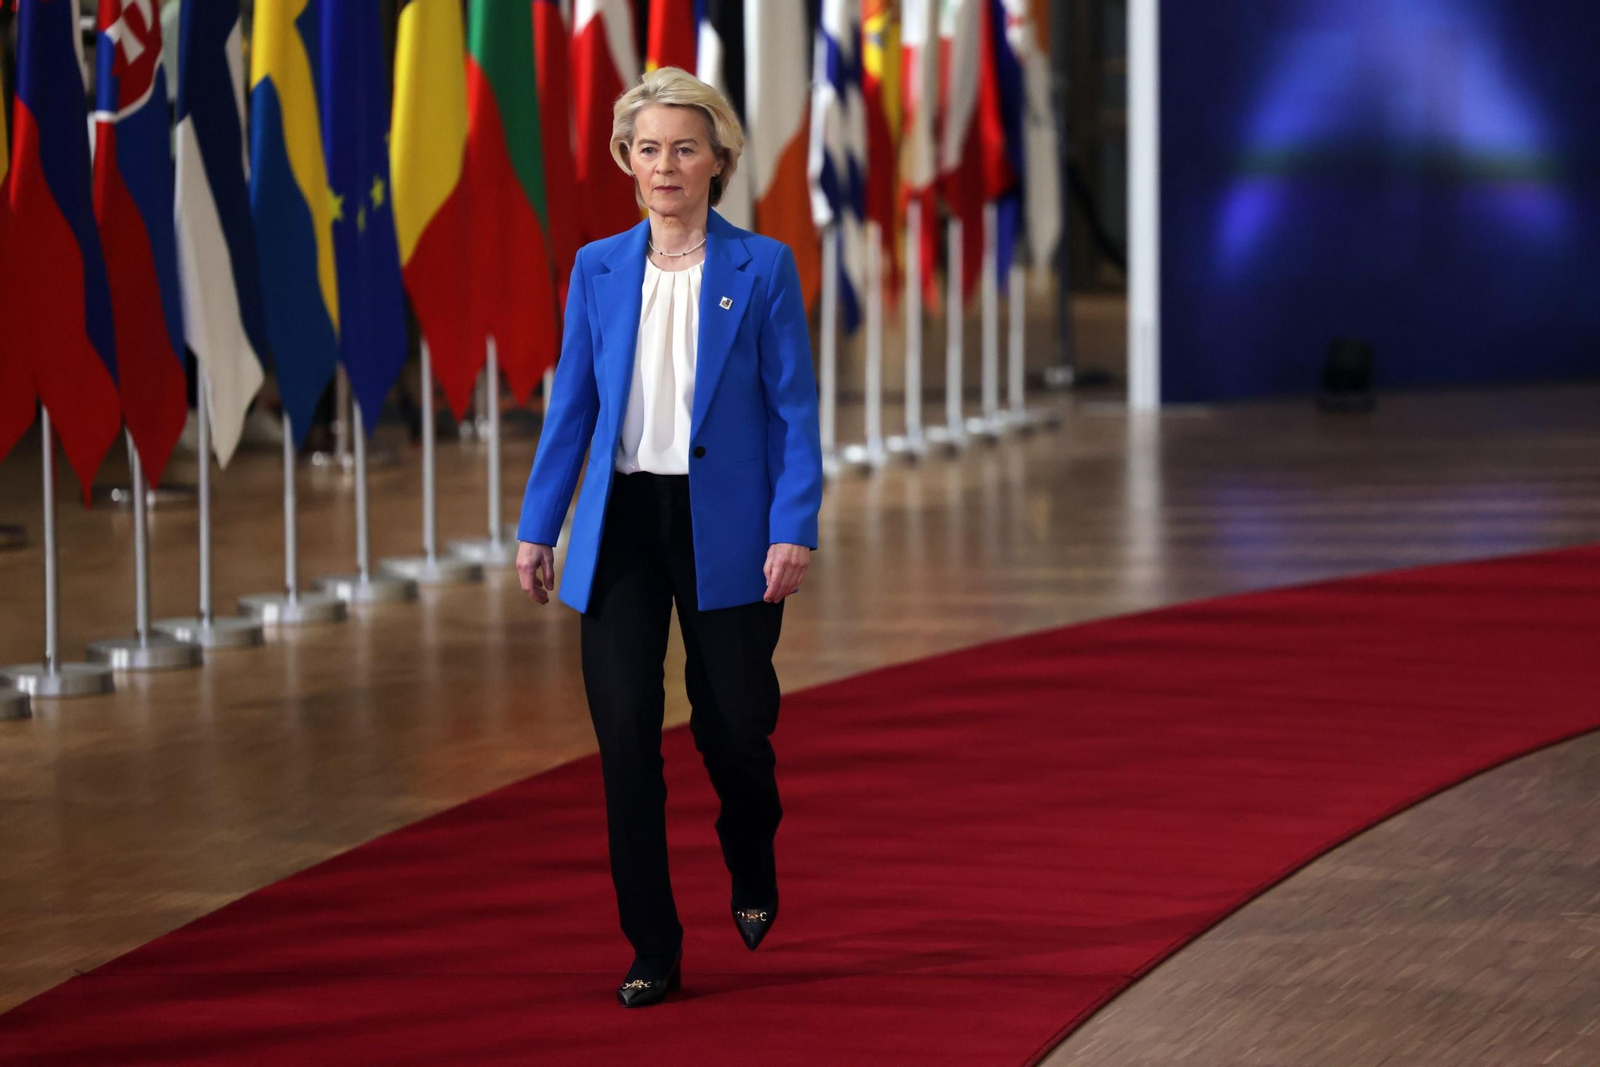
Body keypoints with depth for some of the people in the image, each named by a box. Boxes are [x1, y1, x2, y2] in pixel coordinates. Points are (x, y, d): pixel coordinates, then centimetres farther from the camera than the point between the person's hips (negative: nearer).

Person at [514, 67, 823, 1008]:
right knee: (626, 736, -3)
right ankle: (654, 951, 4)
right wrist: (538, 526, 6)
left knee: (734, 726, 1)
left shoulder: (762, 268, -1)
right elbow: (573, 405, 10)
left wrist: (795, 531, -12)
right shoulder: (599, 269, 7)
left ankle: (752, 867, 35)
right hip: (622, 524, 2)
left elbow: (794, 408, -3)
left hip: (723, 526, -2)